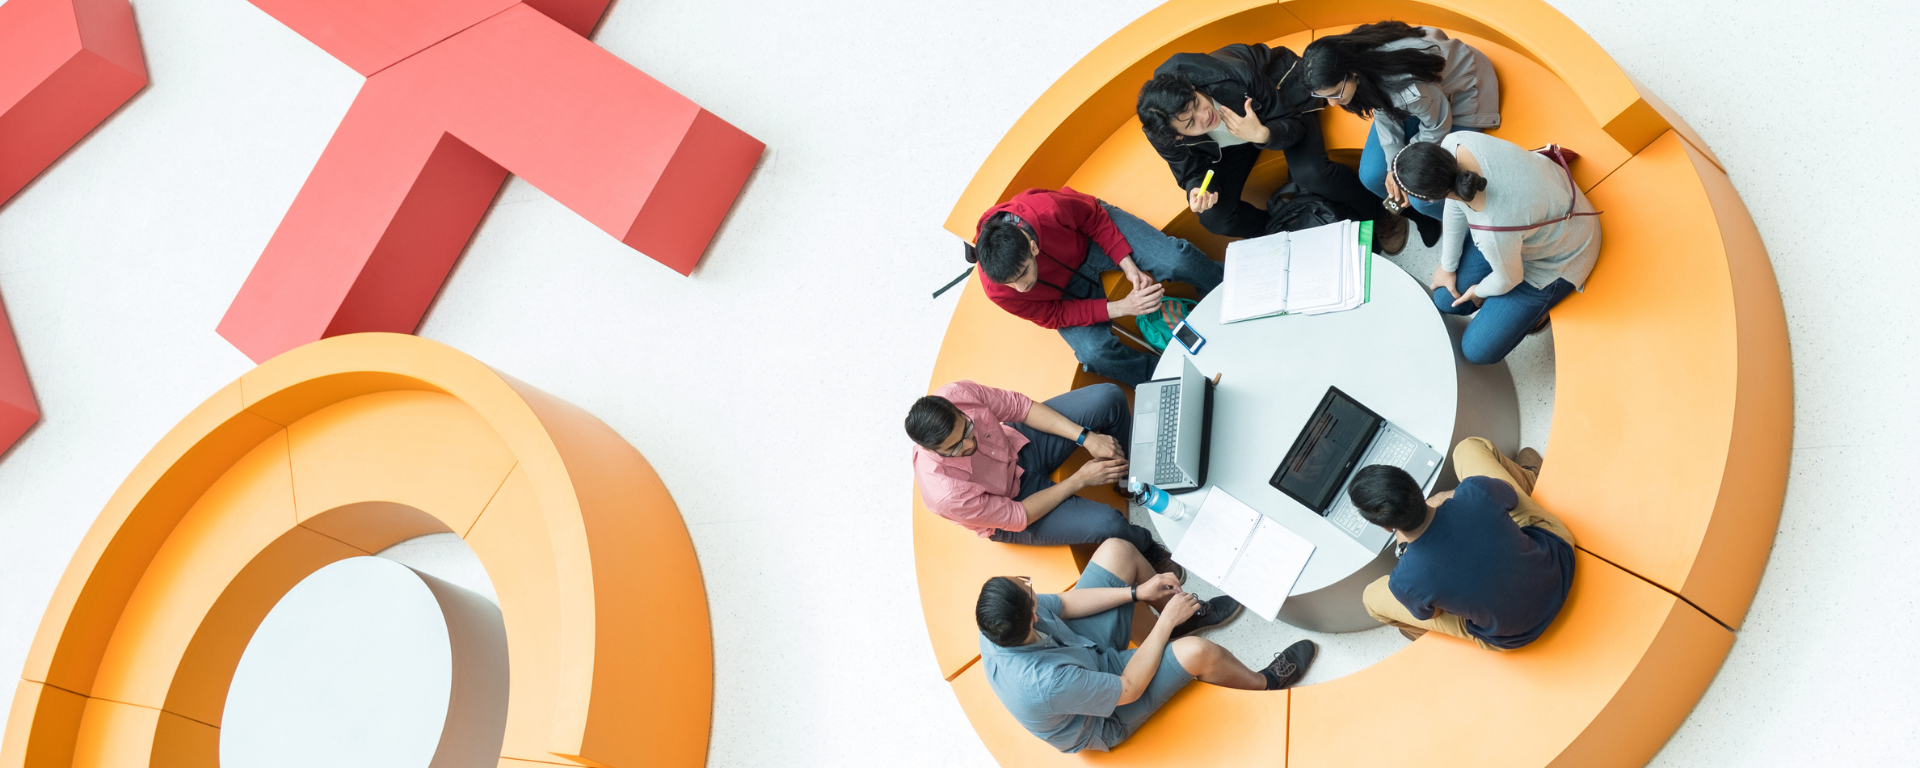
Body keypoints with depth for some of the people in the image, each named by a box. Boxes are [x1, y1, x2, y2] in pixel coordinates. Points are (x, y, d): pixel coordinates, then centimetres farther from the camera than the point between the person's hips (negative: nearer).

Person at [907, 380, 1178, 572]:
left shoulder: (955, 395, -32)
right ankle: (1148, 550, 17)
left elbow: (1021, 406, -14)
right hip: (1012, 502, -5)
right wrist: (1080, 479, -23)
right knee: (1108, 524, -23)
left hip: (1017, 445, 5)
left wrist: (1086, 438, -22)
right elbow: (1017, 517, -25)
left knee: (1108, 397, -11)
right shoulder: (945, 494, -41)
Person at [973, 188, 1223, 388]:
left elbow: (1094, 217, -15)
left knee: (1176, 259, -20)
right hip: (1064, 288, 0)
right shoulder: (997, 291, -35)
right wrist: (1121, 308, -28)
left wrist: (1129, 265, -21)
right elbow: (1052, 316, -20)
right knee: (1094, 352, -25)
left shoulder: (1046, 210, -40)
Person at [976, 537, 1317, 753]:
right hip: (1103, 719, -6)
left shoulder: (995, 622, -28)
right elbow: (1130, 689, -29)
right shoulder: (1045, 685, -46)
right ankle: (1263, 682, 12)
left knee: (1116, 550, -5)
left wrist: (1137, 592, -11)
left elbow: (1063, 604, -7)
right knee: (1196, 651, -24)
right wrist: (1166, 621, -21)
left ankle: (1186, 613, 23)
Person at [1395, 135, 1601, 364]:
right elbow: (1454, 208, -7)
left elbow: (1508, 279, -21)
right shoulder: (1453, 144, -30)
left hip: (1557, 257, -6)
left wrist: (1479, 292, 1)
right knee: (1445, 299, 10)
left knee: (1478, 351, 0)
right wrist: (1447, 266, 7)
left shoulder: (1493, 230, -46)